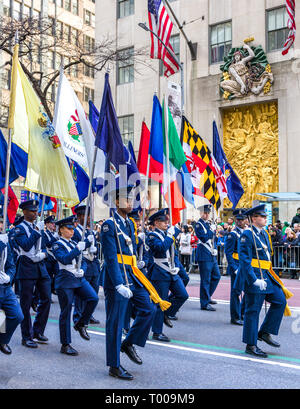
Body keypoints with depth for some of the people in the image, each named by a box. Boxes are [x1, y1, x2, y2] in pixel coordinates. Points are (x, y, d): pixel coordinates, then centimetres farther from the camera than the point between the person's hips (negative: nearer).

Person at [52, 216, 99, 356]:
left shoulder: (74, 243, 15)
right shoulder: (58, 245, -5)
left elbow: (83, 261, 16)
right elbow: (64, 259, -23)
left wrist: (82, 270, -4)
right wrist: (78, 248, -28)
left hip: (79, 279, 6)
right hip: (65, 281, -6)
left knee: (93, 298, -15)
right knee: (66, 312, -1)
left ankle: (81, 324, 8)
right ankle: (65, 345, 10)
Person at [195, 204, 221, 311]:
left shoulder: (210, 224, 17)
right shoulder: (198, 224, -8)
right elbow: (204, 238, -20)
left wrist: (215, 249, 8)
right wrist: (212, 230, -11)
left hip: (212, 255, 9)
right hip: (204, 256, -9)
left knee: (216, 276, 15)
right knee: (205, 280, -5)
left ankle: (207, 297, 29)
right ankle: (204, 304, 2)